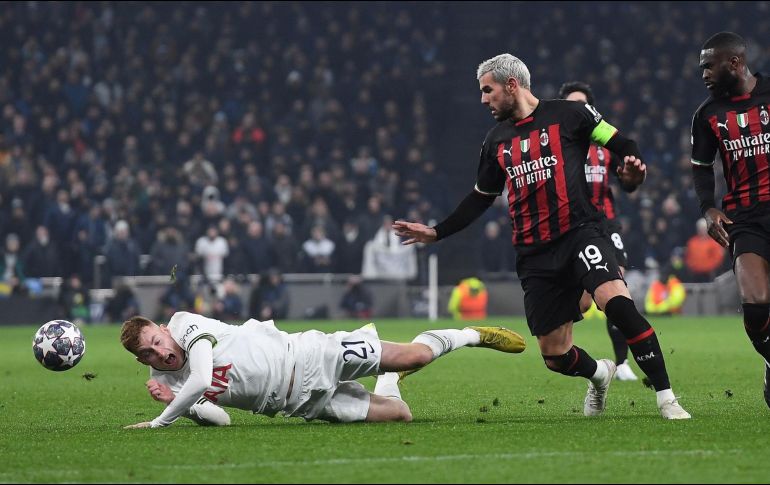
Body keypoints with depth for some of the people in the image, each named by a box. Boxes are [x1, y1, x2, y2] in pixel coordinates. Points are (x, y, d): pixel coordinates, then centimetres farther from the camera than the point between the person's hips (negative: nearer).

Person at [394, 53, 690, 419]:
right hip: (534, 256, 5)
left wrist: (632, 165, -19)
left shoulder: (567, 114, 1)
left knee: (618, 303, -31)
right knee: (555, 357, 2)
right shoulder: (497, 141, 18)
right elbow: (480, 198, 27)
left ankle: (666, 399, -25)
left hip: (579, 234, -5)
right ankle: (599, 374, 37)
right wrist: (435, 233, 22)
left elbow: (621, 144, 3)